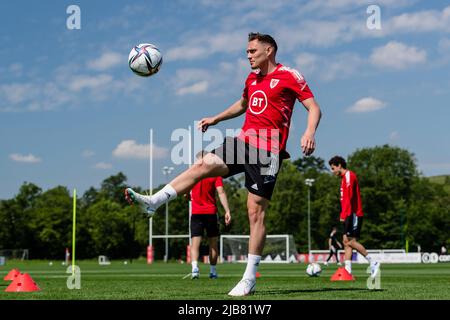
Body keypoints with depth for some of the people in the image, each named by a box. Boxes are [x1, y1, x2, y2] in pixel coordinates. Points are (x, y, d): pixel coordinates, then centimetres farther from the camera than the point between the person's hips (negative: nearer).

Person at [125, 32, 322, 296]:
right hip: (243, 142, 7)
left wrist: (309, 132, -27)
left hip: (267, 152, -7)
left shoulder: (289, 76, -5)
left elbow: (314, 108, -9)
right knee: (203, 165, -12)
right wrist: (216, 119, 30)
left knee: (256, 212, -6)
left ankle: (250, 279, 0)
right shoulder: (252, 78, 17)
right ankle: (153, 202, -14)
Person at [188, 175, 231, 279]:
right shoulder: (216, 174, -4)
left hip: (196, 213, 0)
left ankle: (194, 267, -27)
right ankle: (213, 271, 18)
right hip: (211, 212, 0)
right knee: (213, 243, 14)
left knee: (195, 243, -5)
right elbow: (221, 192, -14)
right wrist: (227, 211, -18)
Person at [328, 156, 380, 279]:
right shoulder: (345, 177, 21)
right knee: (346, 241, 3)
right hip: (350, 215, 10)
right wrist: (344, 214, 17)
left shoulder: (349, 175, -9)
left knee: (350, 241, -14)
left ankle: (373, 263, -9)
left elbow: (349, 197, -18)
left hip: (353, 214, -10)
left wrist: (343, 215, -22)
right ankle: (348, 270, -1)